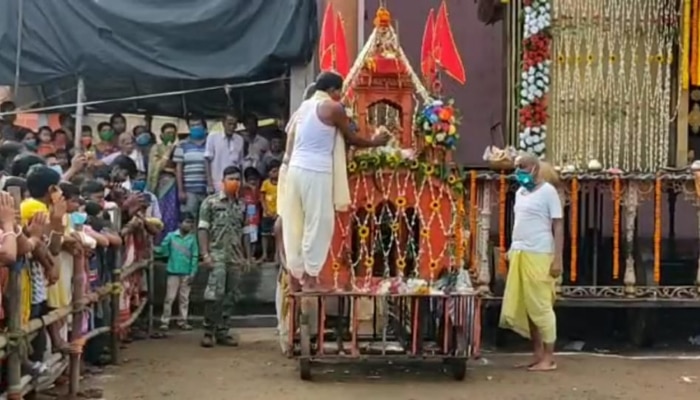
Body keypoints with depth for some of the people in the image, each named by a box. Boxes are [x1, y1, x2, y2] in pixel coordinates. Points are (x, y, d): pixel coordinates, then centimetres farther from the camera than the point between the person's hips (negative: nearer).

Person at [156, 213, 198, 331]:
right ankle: (165, 321, 6)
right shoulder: (171, 236, -4)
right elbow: (163, 250, -2)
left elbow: (195, 257, 0)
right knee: (169, 298, 1)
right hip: (173, 272, -2)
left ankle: (183, 321, 17)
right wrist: (154, 249, -21)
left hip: (186, 273, 2)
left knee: (184, 298, 9)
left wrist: (192, 273, -5)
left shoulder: (192, 239, 0)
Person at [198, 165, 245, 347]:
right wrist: (205, 254, -11)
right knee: (215, 293, -14)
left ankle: (222, 331, 15)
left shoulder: (241, 206, 14)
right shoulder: (211, 202, 1)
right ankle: (208, 331, -4)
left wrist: (244, 256, 10)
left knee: (231, 296, 6)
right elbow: (202, 229, -2)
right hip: (217, 255, -5)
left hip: (235, 258, 5)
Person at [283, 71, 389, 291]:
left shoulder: (305, 106, 16)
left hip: (296, 168, 8)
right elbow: (351, 139, 4)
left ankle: (296, 275, 16)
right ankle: (310, 278, 3)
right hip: (316, 172, -8)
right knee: (318, 224, 0)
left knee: (296, 224, 11)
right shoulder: (334, 108, -5)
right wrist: (374, 142, 22)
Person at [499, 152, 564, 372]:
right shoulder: (520, 192, 16)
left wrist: (557, 259, -14)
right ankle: (538, 354, 18)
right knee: (523, 307, 9)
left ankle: (549, 358, 4)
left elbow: (558, 226, -8)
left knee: (541, 307, -4)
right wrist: (512, 250, 14)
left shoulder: (548, 192, -6)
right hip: (519, 255, 8)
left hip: (538, 256, -8)